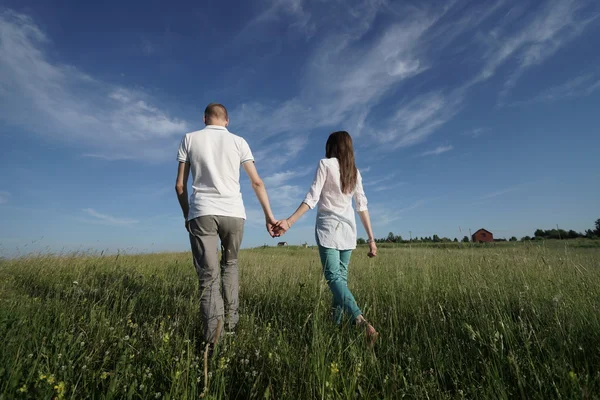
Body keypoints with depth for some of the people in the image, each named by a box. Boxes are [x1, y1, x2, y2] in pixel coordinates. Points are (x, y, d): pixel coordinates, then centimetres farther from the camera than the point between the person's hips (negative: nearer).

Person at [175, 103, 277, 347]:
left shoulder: (189, 139, 11)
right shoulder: (238, 141, 10)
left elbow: (180, 185, 9)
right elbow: (257, 183, 5)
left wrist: (186, 215, 22)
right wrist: (269, 215, 9)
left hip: (201, 212, -1)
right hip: (233, 213, 1)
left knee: (208, 274, 1)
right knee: (230, 264, 21)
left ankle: (213, 334, -7)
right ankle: (230, 319, 20)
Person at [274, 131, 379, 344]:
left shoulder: (326, 164, -1)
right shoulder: (355, 172, 13)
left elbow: (312, 198, -12)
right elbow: (362, 206, 7)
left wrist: (289, 222, -15)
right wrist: (371, 239, 8)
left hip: (328, 227, -6)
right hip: (348, 229, 6)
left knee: (334, 277, -10)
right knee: (342, 277, 11)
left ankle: (361, 321, -27)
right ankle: (336, 322, 16)